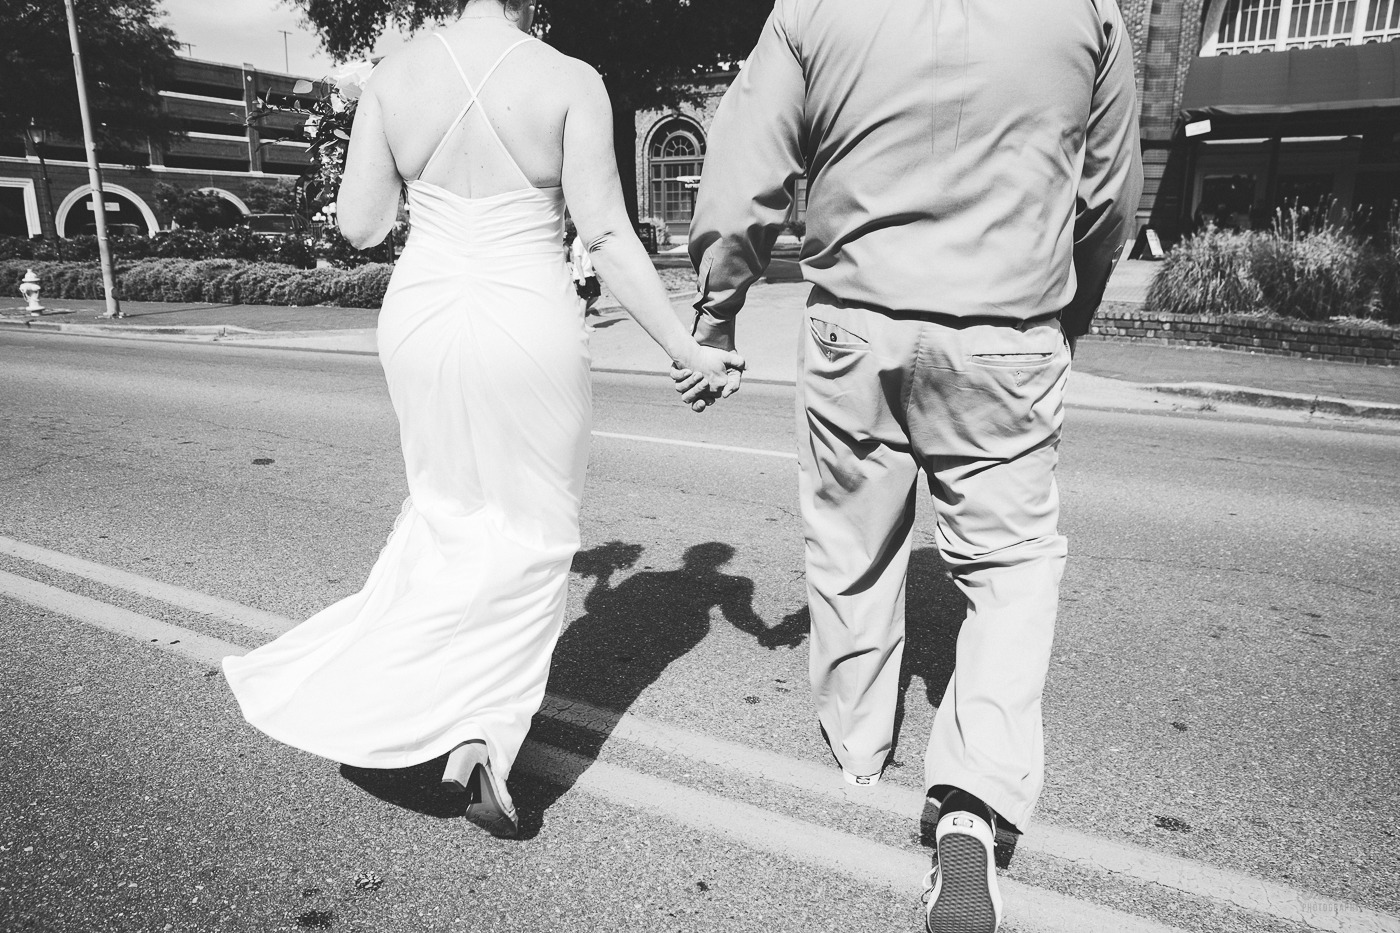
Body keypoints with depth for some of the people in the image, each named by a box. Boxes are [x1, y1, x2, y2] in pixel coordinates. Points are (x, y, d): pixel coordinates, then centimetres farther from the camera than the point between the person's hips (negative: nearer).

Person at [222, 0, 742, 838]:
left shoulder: (395, 76, 4)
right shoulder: (570, 82, -6)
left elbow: (360, 228, 5)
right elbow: (607, 239, -10)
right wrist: (688, 350, -4)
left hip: (421, 320, 4)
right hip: (528, 326, -3)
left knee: (450, 509, 24)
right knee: (531, 532, 12)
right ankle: (487, 731, 9)